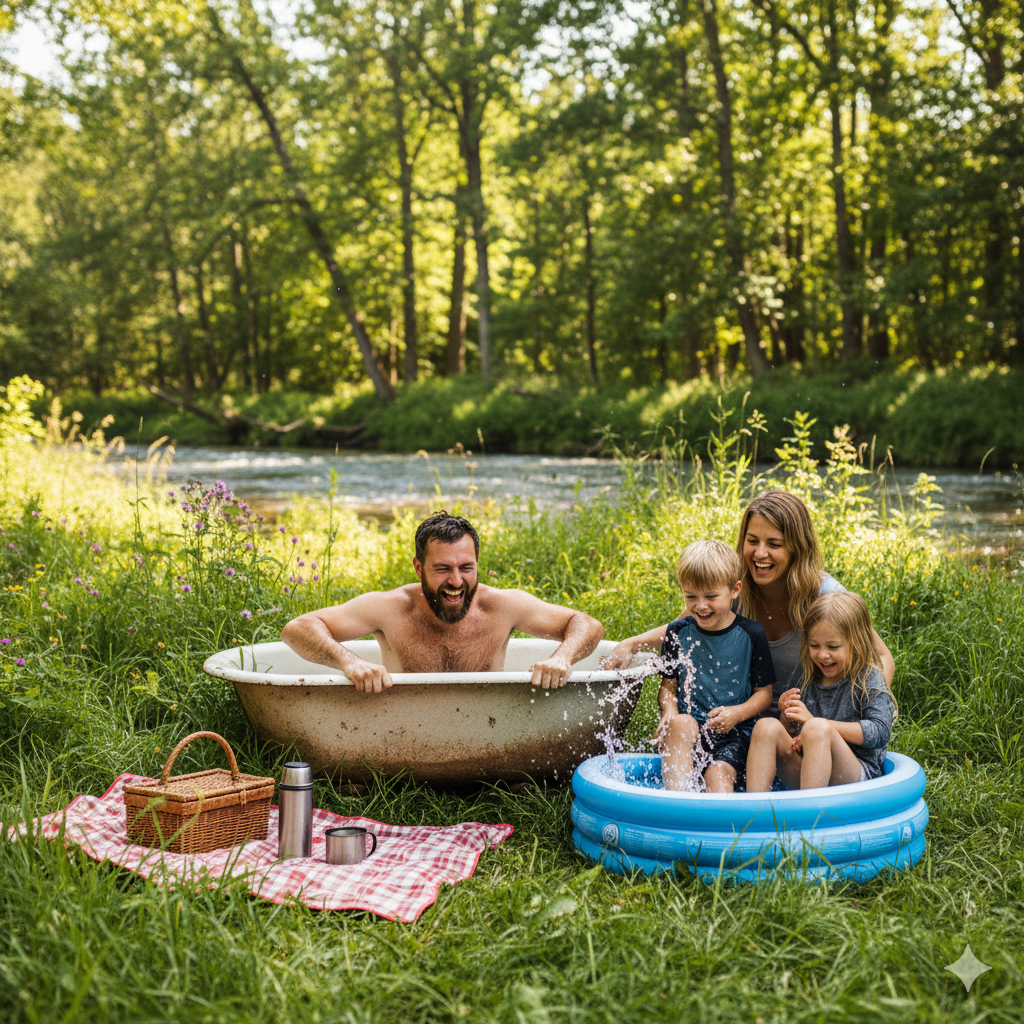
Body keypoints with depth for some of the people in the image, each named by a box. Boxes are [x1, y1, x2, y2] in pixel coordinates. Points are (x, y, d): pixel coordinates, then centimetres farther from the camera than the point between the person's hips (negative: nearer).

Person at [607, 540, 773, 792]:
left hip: (733, 732, -1)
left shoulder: (751, 635, 0)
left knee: (719, 773, -29)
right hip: (685, 732, 1)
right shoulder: (678, 632, 5)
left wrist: (738, 713, -14)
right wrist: (670, 710, -10)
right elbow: (668, 683, 12)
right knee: (681, 723, -32)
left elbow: (764, 692, 5)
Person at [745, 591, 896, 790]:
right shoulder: (806, 678, 14)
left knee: (816, 728, -32)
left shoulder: (868, 679, -1)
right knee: (766, 727, -17)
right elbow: (791, 733, 23)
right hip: (801, 774, 5)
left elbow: (880, 732, -15)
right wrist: (786, 715, -3)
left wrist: (814, 722, -18)